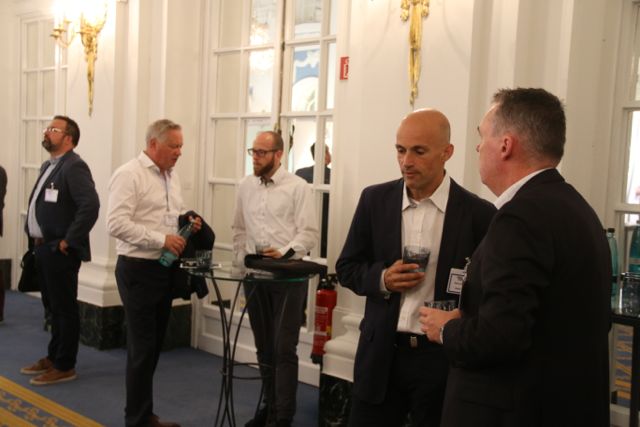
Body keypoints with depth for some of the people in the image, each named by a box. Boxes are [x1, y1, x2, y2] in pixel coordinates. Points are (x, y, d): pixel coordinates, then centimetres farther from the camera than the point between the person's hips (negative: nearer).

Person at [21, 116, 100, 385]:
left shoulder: (73, 166, -16)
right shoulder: (48, 166, 15)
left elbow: (90, 206, -28)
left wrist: (69, 241, -22)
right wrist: (33, 235, 13)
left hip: (59, 251, -9)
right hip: (43, 248, 9)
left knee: (65, 309, 1)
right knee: (53, 307, 18)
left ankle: (65, 366, 11)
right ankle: (53, 357, 31)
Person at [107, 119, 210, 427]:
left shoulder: (171, 175, 12)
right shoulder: (129, 175, -13)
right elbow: (117, 224, -21)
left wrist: (186, 220, 1)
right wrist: (162, 239, -23)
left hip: (165, 268, 8)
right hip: (138, 269, -8)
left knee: (153, 346, 15)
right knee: (142, 348, -1)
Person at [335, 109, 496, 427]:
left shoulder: (478, 214, -7)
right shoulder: (375, 199, 1)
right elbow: (346, 267, 7)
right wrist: (382, 278, -12)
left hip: (443, 358, -2)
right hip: (381, 355, 2)